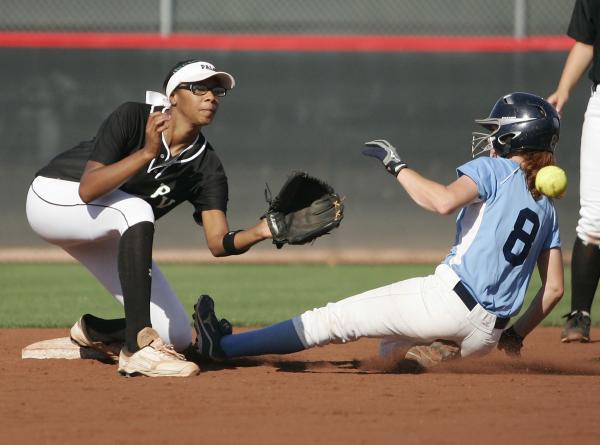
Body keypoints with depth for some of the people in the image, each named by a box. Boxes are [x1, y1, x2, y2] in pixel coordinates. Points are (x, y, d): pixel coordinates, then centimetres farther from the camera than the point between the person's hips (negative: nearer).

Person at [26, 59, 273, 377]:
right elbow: (88, 190, -34)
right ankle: (139, 349, -42)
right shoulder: (132, 119, -24)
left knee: (176, 336, -6)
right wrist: (146, 154, -42)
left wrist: (261, 232, -40)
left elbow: (219, 243, -21)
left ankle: (91, 331, 23)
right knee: (136, 209, -38)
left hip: (105, 235, 6)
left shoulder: (206, 167, -11)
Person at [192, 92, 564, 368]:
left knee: (336, 319, 0)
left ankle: (224, 346, -1)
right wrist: (517, 334, 27)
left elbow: (444, 201, -23)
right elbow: (554, 288, 16)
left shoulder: (493, 169, -1)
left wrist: (398, 166, -10)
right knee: (392, 350, 27)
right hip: (487, 335, 7)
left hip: (449, 300, -7)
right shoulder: (546, 208, 20)